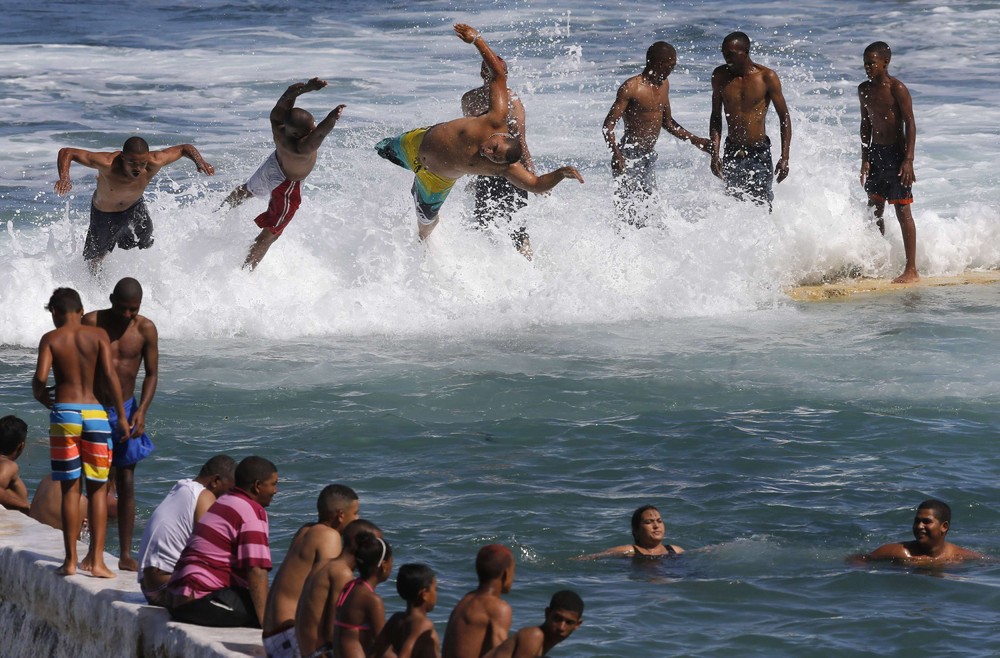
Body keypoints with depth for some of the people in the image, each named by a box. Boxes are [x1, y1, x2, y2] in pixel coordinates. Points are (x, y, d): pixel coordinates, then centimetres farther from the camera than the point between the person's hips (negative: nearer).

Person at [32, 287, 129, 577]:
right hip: (95, 411, 0)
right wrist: (122, 417, -1)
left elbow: (40, 377, -10)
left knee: (70, 488, 6)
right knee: (97, 489, 7)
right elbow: (109, 375, -5)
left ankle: (71, 560, 6)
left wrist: (42, 397, 12)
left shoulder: (50, 339, 2)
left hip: (64, 412, 0)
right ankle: (96, 559, 1)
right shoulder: (98, 335, 4)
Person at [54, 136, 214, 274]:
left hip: (134, 208, 2)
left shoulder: (154, 163, -35)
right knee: (95, 260, 15)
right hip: (104, 214, -2)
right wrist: (64, 178, -55)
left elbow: (185, 148, -19)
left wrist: (200, 162, -39)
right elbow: (66, 153, -37)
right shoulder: (107, 164, -44)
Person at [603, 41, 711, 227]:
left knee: (649, 209, 10)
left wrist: (694, 140, 16)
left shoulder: (663, 84, 9)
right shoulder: (632, 87, -17)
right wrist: (617, 156, -30)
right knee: (629, 210, -10)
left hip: (649, 156, 8)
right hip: (629, 156, -8)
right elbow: (609, 124, -18)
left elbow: (668, 123, 23)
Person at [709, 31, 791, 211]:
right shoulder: (720, 76, -1)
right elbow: (716, 117, 7)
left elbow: (784, 117, -4)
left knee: (761, 206, -8)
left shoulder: (767, 77, -9)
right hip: (732, 153, 3)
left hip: (759, 153, -3)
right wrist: (715, 154, -2)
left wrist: (784, 157, -10)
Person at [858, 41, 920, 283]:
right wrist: (865, 159, 9)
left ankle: (911, 270, -3)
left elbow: (910, 124, -15)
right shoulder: (864, 89, 8)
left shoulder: (897, 88, -13)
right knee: (874, 210, 11)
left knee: (902, 211, -6)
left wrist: (908, 160, -20)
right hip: (875, 153, 7)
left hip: (895, 153, -7)